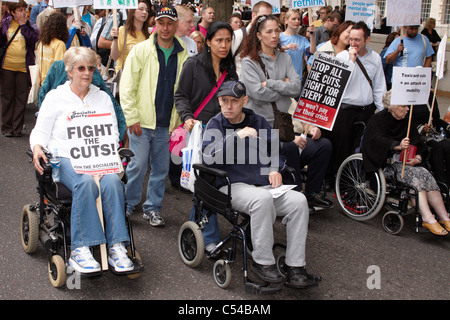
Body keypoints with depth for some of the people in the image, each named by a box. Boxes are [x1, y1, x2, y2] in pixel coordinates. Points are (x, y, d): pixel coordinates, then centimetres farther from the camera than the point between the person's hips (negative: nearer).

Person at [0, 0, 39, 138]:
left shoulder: (30, 25, 3)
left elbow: (33, 39, -15)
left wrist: (23, 24, -13)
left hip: (24, 68, -1)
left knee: (21, 99, 3)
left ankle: (17, 128, 12)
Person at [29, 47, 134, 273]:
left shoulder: (102, 98, 21)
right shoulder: (55, 97, 13)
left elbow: (113, 133, 15)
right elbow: (40, 132, 9)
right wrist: (37, 148, -13)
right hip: (66, 157, -2)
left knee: (112, 181, -33)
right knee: (86, 183, -36)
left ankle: (116, 246, -33)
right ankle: (79, 249, -35)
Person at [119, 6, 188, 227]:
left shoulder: (183, 55, 6)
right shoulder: (141, 50, -2)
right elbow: (127, 86, -3)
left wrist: (179, 118, 5)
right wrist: (132, 117, -7)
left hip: (167, 124, 3)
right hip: (142, 121, -3)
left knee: (161, 168, 9)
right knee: (138, 165, -1)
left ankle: (153, 208, 22)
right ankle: (128, 205, 16)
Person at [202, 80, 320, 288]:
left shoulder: (258, 122, 16)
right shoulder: (214, 125, 5)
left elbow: (276, 148, 26)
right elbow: (209, 157, -13)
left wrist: (275, 169, 6)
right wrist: (237, 136, -19)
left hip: (264, 183, 5)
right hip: (232, 186, -4)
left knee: (298, 201, -22)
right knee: (262, 198, -37)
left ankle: (295, 267, -18)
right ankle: (262, 262, -23)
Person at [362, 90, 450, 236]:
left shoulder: (406, 122, 18)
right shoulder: (378, 120, -3)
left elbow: (418, 144, 13)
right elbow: (378, 139, -23)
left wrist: (418, 157, -11)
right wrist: (398, 146, -41)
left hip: (402, 162, 6)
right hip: (384, 162, -6)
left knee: (426, 175, -21)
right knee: (414, 175, -30)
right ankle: (427, 219, -35)